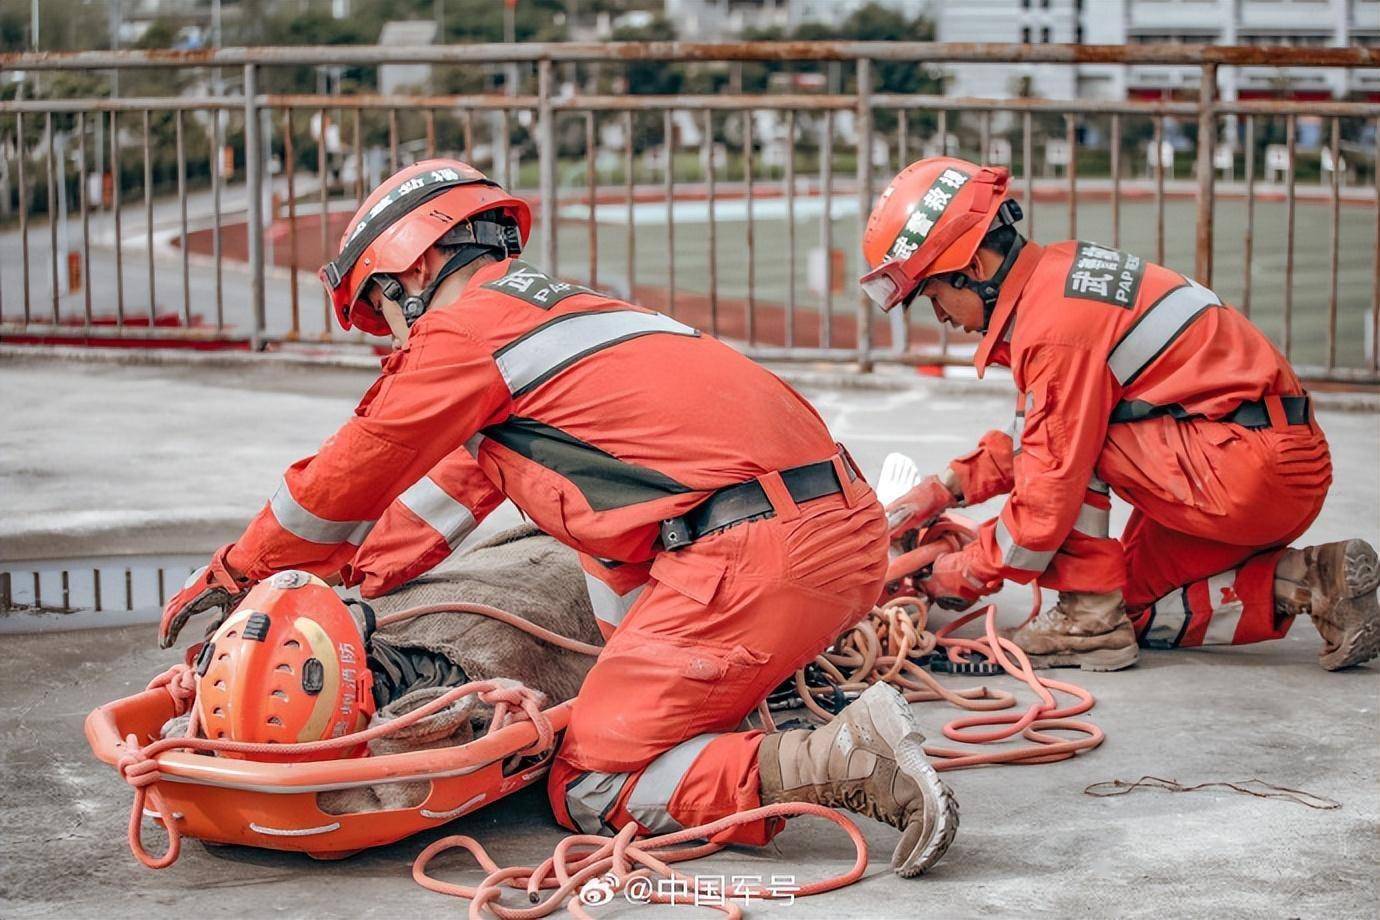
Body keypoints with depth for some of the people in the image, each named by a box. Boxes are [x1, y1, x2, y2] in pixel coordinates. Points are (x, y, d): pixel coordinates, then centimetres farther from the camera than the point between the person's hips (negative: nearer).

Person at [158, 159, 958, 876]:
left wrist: (234, 574, 24)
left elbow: (344, 485, 9)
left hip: (757, 552, -10)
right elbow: (462, 477, 37)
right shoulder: (558, 306, 26)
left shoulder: (462, 332, 0)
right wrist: (352, 576, 42)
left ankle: (842, 760, -17)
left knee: (591, 791, -4)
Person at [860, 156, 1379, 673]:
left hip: (1249, 470, -10)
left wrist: (969, 574, -3)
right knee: (1136, 609, 17)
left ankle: (1090, 619, -7)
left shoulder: (1056, 326, -20)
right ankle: (1310, 580, 7)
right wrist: (946, 488, 12)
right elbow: (1034, 439, 21)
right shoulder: (1060, 274, 11)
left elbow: (1051, 492, -17)